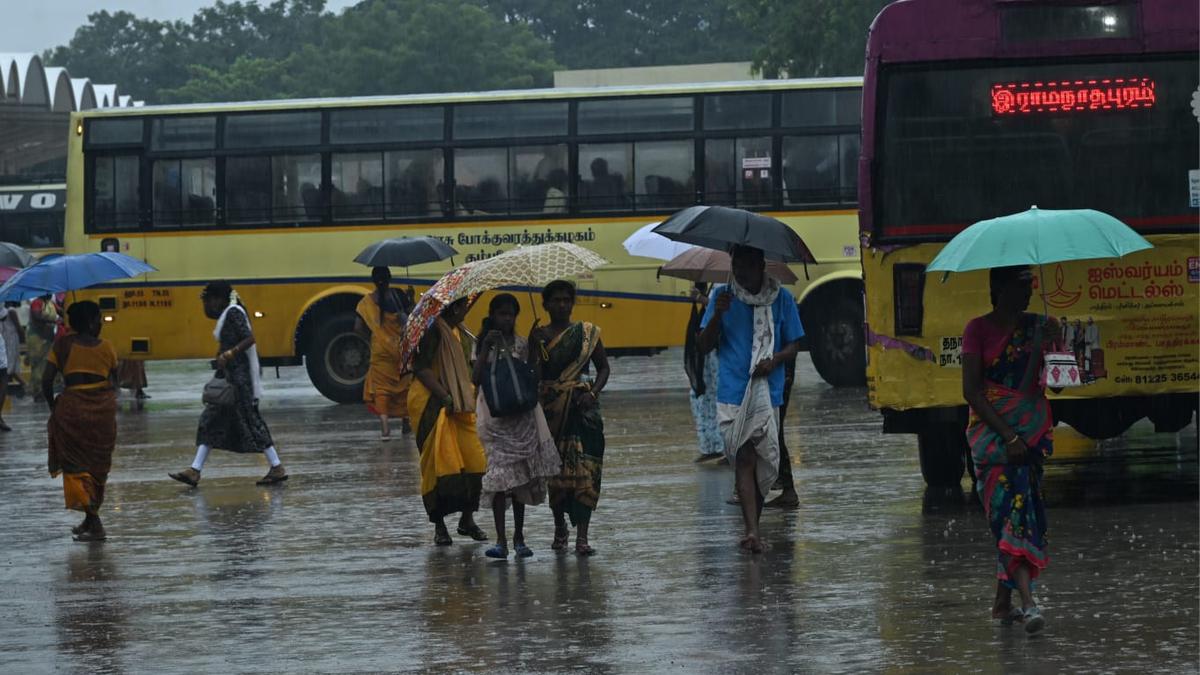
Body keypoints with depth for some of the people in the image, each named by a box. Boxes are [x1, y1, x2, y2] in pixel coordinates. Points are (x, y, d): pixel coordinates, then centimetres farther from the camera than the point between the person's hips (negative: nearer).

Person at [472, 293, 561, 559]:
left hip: (522, 417, 2)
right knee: (499, 475, -10)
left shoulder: (523, 344, 5)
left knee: (521, 478, 5)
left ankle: (519, 538, 13)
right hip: (496, 416, -2)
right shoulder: (487, 344, 2)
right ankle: (501, 540, -11)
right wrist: (487, 347, -18)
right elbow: (477, 379, -10)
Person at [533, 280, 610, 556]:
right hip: (550, 408, 1)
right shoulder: (538, 336, 6)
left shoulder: (588, 333, 6)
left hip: (582, 408, -1)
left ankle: (582, 536, -13)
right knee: (554, 470, 4)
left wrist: (593, 393, -5)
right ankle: (560, 527, 25)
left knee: (583, 470, -10)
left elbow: (603, 368, 10)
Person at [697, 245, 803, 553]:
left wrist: (775, 360, -15)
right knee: (744, 458, -12)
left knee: (763, 463, 6)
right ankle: (752, 531, -19)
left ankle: (752, 528, 20)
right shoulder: (723, 296, 4)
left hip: (768, 392, 2)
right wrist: (717, 314, -16)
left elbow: (793, 345, 7)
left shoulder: (781, 298, 5)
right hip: (733, 394, -2)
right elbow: (705, 346, 1)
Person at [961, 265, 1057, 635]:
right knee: (1014, 507, -16)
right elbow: (971, 390, -8)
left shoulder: (1036, 326, 9)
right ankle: (1028, 603, -26)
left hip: (1030, 430, 4)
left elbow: (1030, 386, -3)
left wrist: (1042, 344, -19)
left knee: (1012, 512, 6)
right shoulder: (979, 328, -2)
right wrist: (1008, 435, -16)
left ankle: (1002, 601, 18)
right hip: (990, 430, -4)